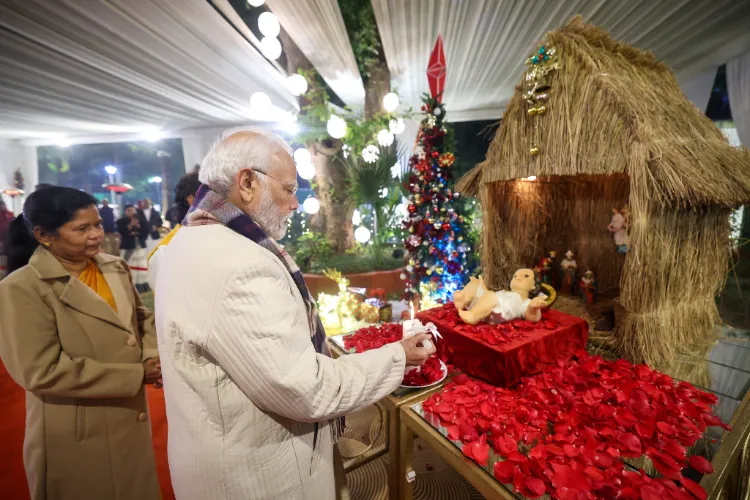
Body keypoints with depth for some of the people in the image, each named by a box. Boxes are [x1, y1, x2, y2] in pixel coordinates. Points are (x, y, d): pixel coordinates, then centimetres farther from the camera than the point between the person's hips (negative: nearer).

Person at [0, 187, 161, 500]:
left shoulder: (115, 268, 2)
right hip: (76, 439, -5)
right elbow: (43, 372, -19)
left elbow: (141, 319, 10)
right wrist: (137, 375, -19)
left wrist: (152, 356, -10)